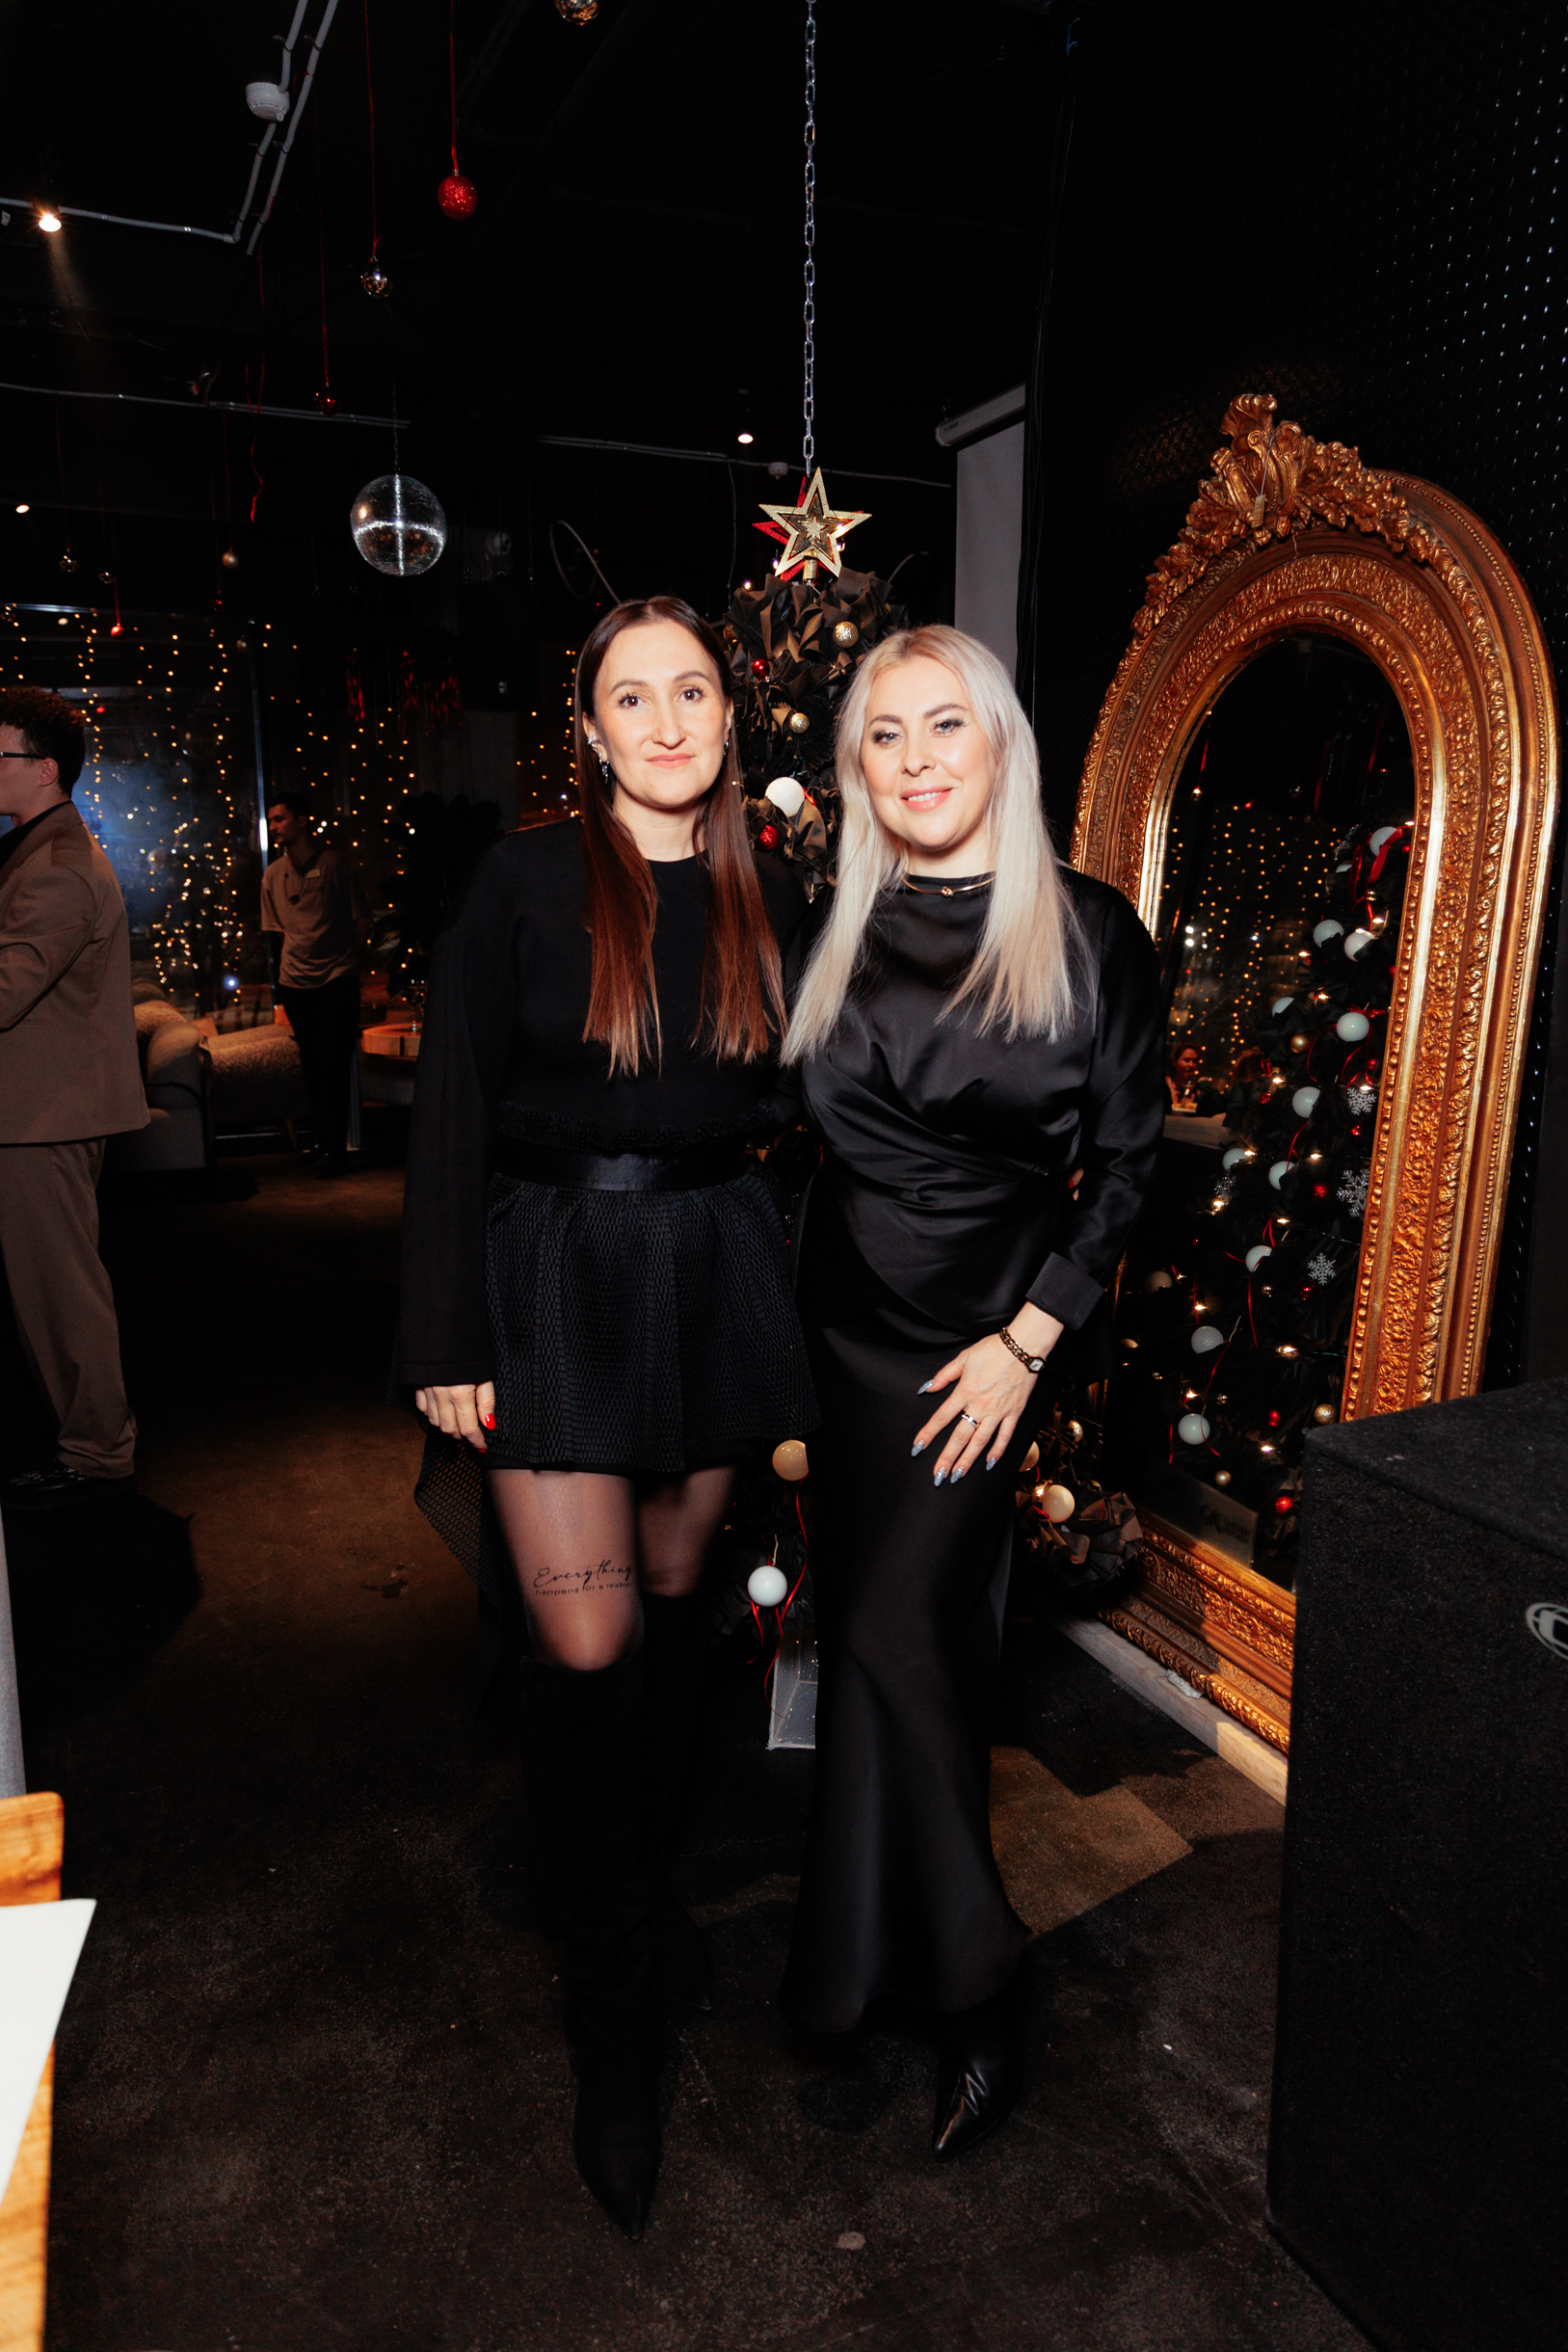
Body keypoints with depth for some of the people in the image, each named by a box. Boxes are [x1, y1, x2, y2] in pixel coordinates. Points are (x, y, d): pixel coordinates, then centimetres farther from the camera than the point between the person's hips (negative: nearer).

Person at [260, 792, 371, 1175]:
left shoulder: (334, 864, -5)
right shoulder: (273, 875, 9)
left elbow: (362, 920, 0)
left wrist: (343, 957, 3)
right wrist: (300, 954, 10)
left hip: (337, 978, -5)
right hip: (295, 981, 5)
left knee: (332, 1060, -8)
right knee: (311, 1064, 11)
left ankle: (332, 1149, -4)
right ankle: (318, 1141, 20)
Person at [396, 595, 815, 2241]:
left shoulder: (768, 904, 6)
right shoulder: (524, 884, -5)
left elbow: (791, 1108, 12)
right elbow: (451, 1119, -7)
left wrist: (797, 1313, 9)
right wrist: (447, 1342, -10)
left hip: (715, 1267, 4)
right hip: (553, 1263, -3)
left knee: (672, 1597, 16)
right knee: (586, 1641, -3)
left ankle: (643, 1874, 40)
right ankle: (613, 2007, 16)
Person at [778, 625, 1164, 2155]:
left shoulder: (1089, 934, -4)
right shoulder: (833, 934, 6)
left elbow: (1126, 1158, -3)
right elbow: (786, 1140, 9)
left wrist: (1028, 1339, -10)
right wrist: (772, 1334, 3)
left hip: (983, 1335, -3)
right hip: (842, 1325, 4)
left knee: (894, 1631, -10)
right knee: (915, 1639, 10)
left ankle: (965, 1984, 13)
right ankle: (965, 1982, 29)